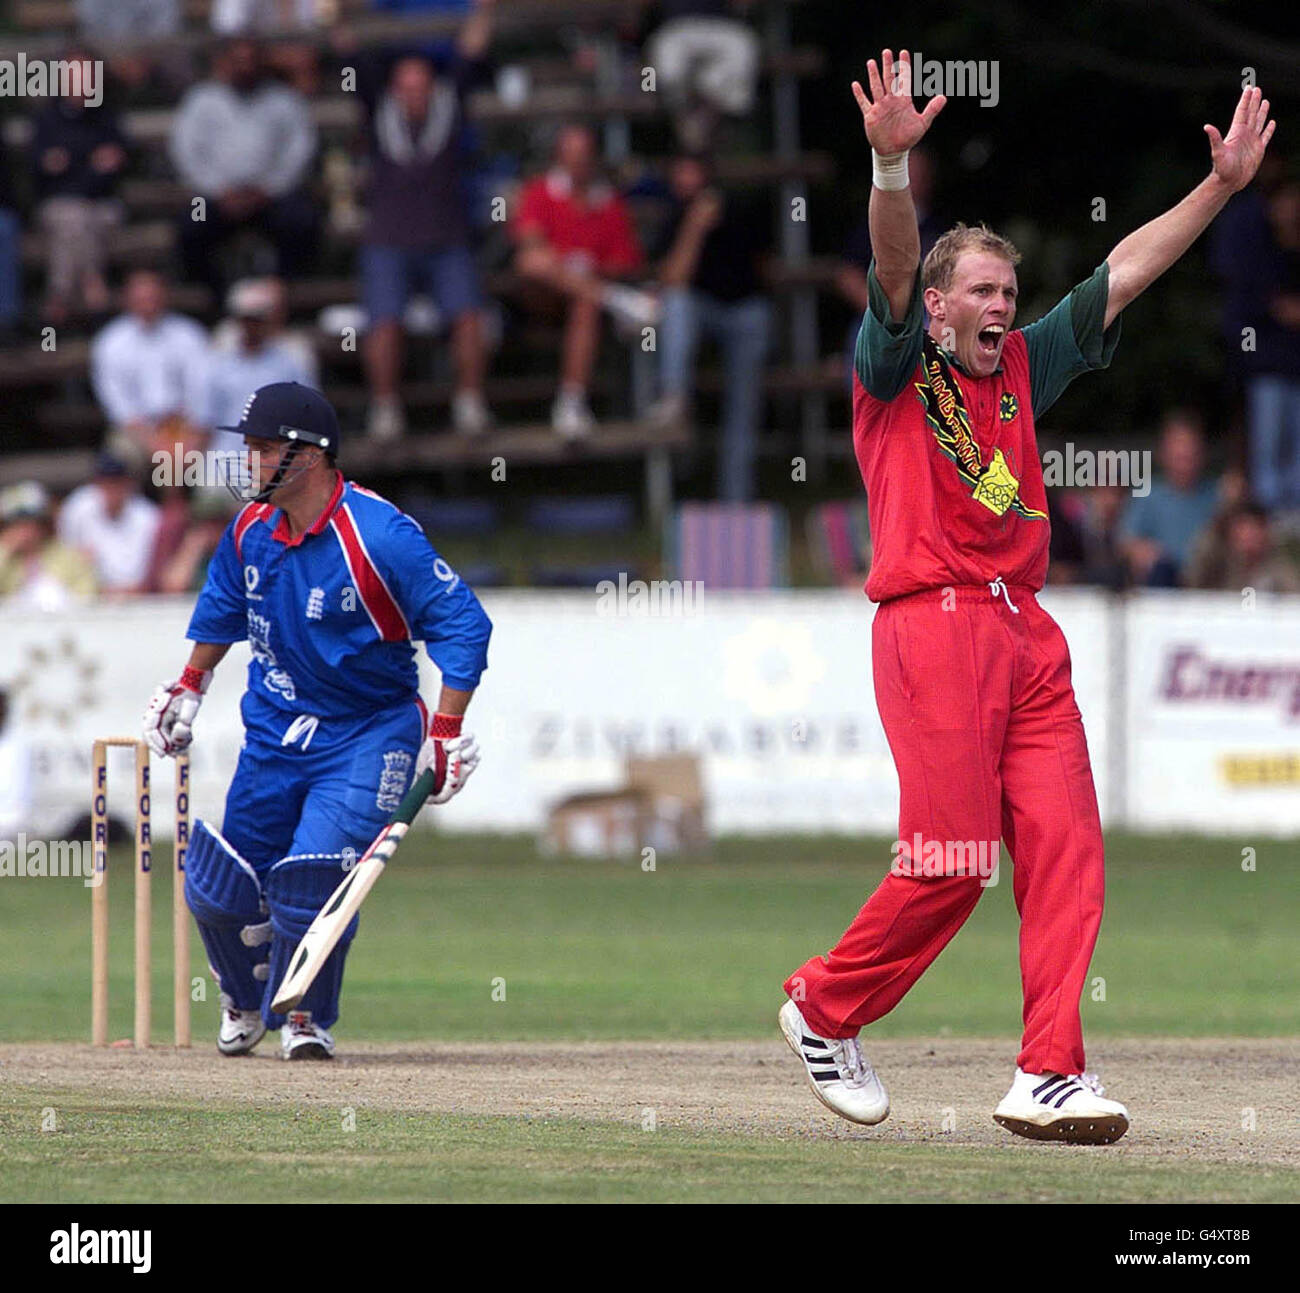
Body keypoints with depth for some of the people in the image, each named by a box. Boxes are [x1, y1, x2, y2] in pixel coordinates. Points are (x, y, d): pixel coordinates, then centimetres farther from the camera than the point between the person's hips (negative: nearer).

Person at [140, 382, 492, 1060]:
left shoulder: (380, 536, -23)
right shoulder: (250, 531, -2)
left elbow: (463, 624, -20)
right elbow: (222, 609, 20)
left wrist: (447, 733, -23)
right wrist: (187, 688, 23)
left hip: (367, 735, -6)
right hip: (275, 726, 6)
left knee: (314, 875, -19)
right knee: (219, 886, 3)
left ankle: (305, 1018, 4)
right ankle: (248, 997, 33)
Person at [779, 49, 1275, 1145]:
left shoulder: (1019, 370, 20)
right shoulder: (899, 368, 4)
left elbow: (1125, 272, 21)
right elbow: (895, 264, -15)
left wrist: (1224, 184, 14)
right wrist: (893, 161, -33)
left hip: (1028, 633, 6)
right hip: (933, 624, -6)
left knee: (1063, 847, -6)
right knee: (952, 861, -10)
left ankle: (1049, 1076, -8)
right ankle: (824, 1007, 12)